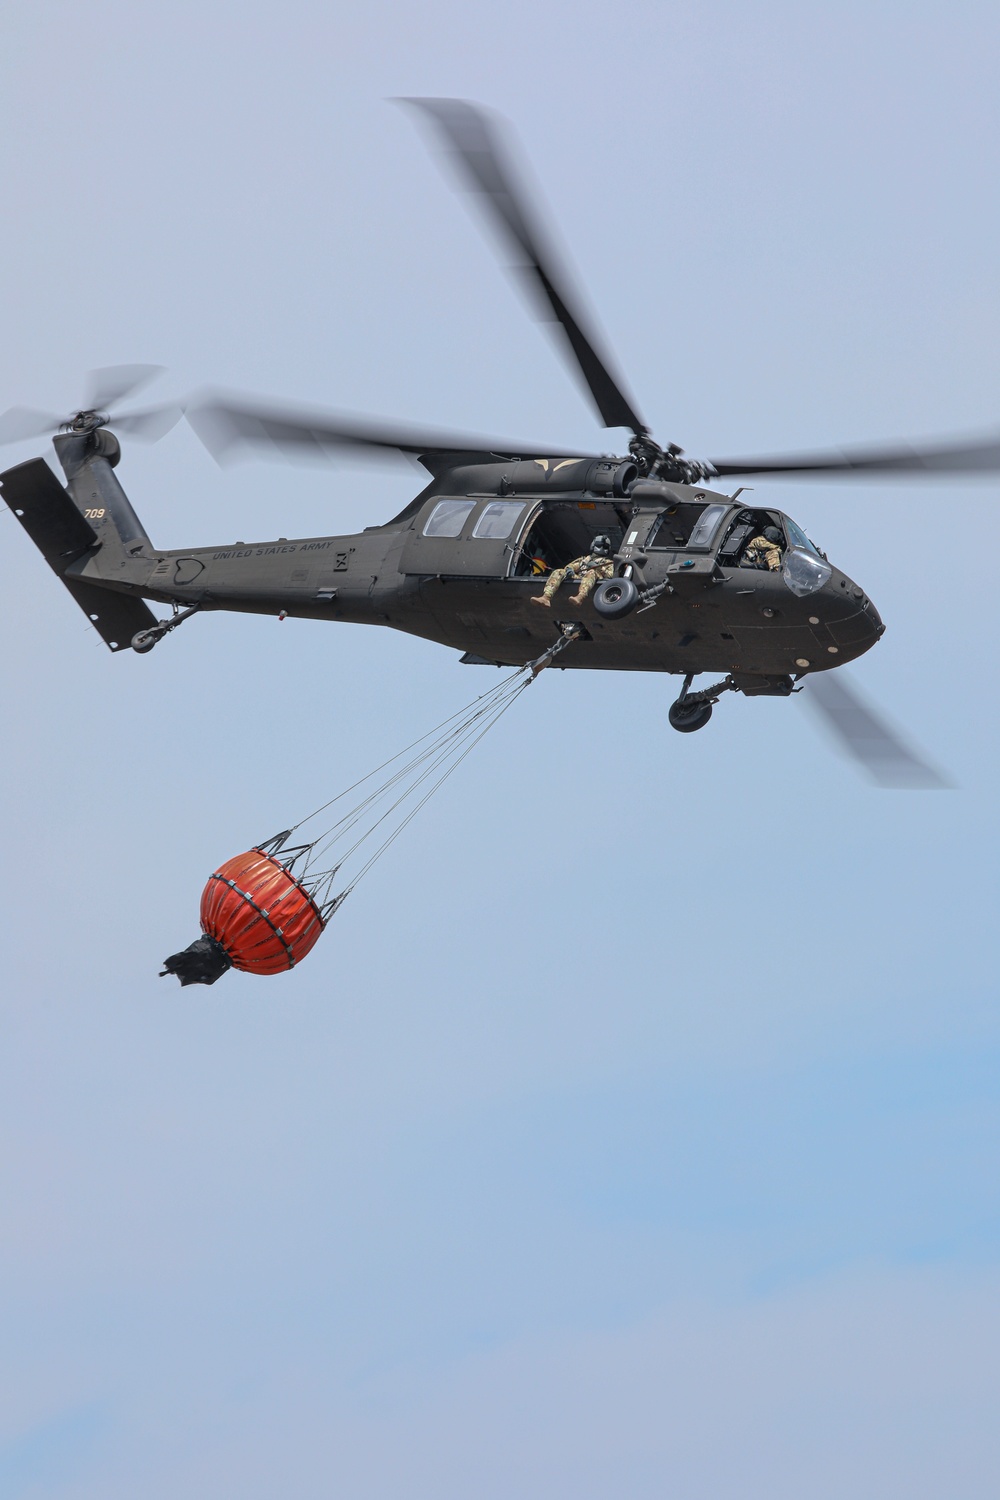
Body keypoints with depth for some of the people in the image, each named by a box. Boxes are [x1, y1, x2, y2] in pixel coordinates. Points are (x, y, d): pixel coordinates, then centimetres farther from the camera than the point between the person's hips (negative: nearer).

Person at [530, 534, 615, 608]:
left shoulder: (608, 563, 29)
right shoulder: (583, 559, 39)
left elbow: (610, 575, 8)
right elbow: (569, 566, 23)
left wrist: (599, 568, -7)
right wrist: (569, 570, -1)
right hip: (577, 579, 4)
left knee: (592, 572, -39)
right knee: (559, 572, -20)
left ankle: (580, 597, -70)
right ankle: (546, 597, -44)